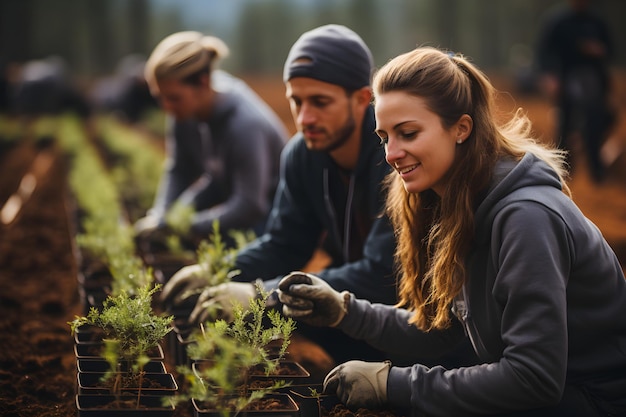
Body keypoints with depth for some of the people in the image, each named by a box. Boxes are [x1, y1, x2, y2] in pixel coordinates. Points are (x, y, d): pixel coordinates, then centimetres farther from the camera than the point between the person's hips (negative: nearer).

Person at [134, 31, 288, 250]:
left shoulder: (246, 125, -35)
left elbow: (249, 206, -34)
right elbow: (179, 170, -5)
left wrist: (190, 227, -36)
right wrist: (159, 217, -21)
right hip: (227, 189, 7)